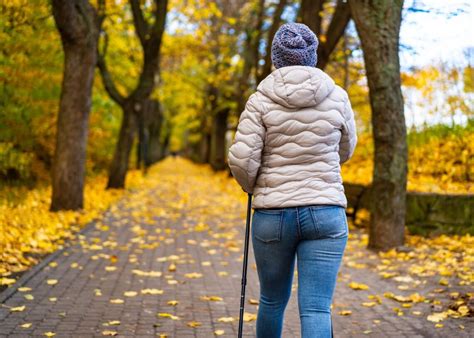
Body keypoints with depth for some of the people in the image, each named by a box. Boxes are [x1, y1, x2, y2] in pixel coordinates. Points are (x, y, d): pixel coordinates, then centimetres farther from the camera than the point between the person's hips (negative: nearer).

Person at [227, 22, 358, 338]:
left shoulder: (261, 100, -4)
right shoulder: (338, 97, 2)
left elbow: (241, 160, -10)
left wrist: (254, 188, 10)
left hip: (273, 214, 0)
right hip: (325, 213, 0)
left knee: (273, 299, 20)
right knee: (316, 309, -3)